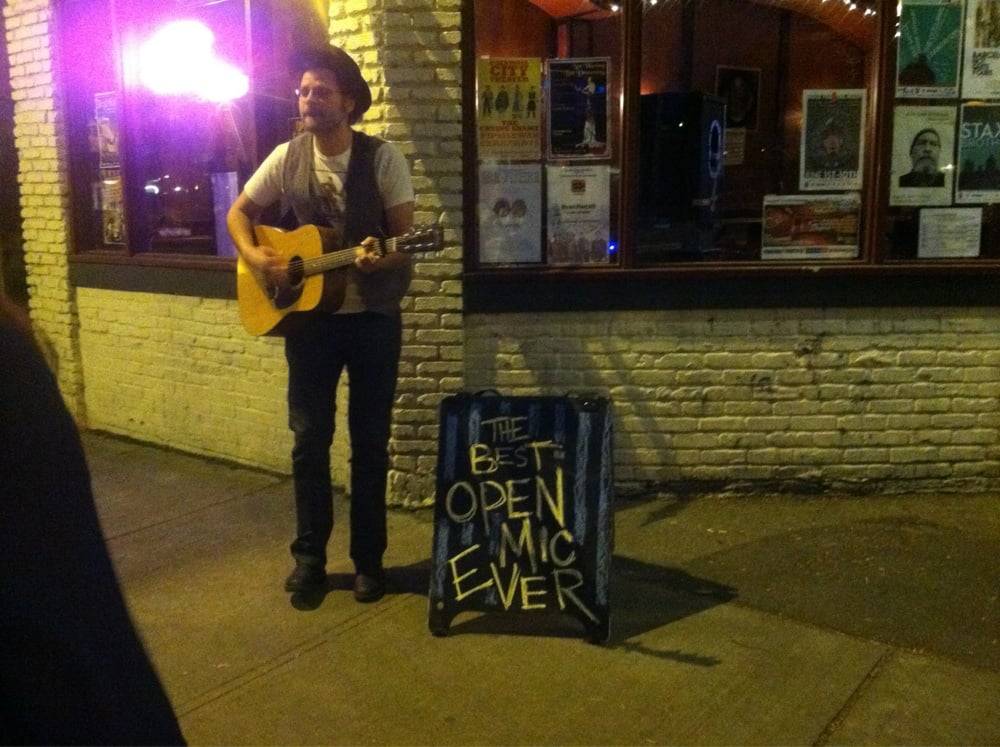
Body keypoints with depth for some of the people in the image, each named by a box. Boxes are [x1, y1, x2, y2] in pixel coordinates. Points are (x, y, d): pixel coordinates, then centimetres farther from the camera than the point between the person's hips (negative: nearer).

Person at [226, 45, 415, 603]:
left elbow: (407, 237, -8)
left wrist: (381, 259, -30)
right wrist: (255, 256, -8)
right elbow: (240, 212, 11)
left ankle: (369, 559, 18)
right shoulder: (287, 158, 1)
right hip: (309, 314, 3)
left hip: (373, 315, -2)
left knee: (371, 441, 5)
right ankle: (310, 555, 21)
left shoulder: (383, 158, -8)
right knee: (310, 438, 7)